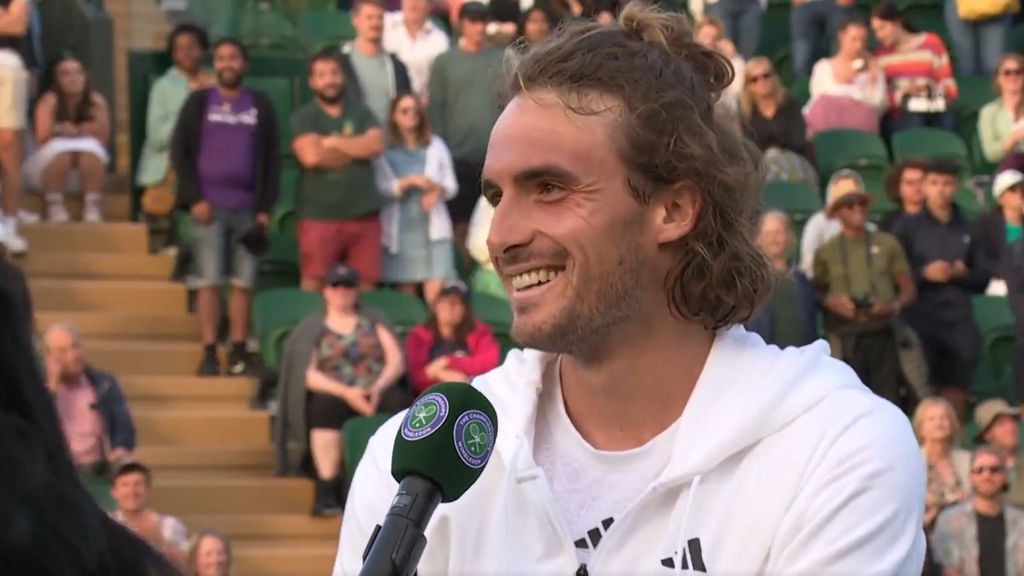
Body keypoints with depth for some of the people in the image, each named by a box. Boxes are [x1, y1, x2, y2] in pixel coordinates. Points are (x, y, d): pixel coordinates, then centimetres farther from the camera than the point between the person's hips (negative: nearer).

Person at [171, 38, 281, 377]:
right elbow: (180, 153, 3)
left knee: (243, 282, 0)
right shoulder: (198, 102, 7)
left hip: (248, 207, 1)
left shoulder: (261, 106, 11)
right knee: (209, 281, -5)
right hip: (209, 206, -1)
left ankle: (238, 351, 5)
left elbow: (272, 159, 9)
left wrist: (265, 207, 0)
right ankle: (209, 353, -5)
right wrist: (194, 198, -8)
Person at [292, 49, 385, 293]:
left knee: (365, 283, 3)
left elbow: (376, 145, -5)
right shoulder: (303, 117, 2)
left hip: (364, 214, 3)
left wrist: (334, 142, -6)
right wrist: (355, 149, -4)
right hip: (319, 215, -3)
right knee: (313, 284, -6)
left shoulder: (360, 112, 12)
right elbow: (311, 156, -15)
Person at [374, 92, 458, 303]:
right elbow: (381, 188, -6)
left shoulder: (436, 147, 13)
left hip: (433, 228, 1)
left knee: (436, 293, -11)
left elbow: (452, 186, 12)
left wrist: (438, 191, -10)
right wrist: (410, 181, -17)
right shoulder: (385, 152, 5)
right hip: (401, 228, -1)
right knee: (406, 291, 0)